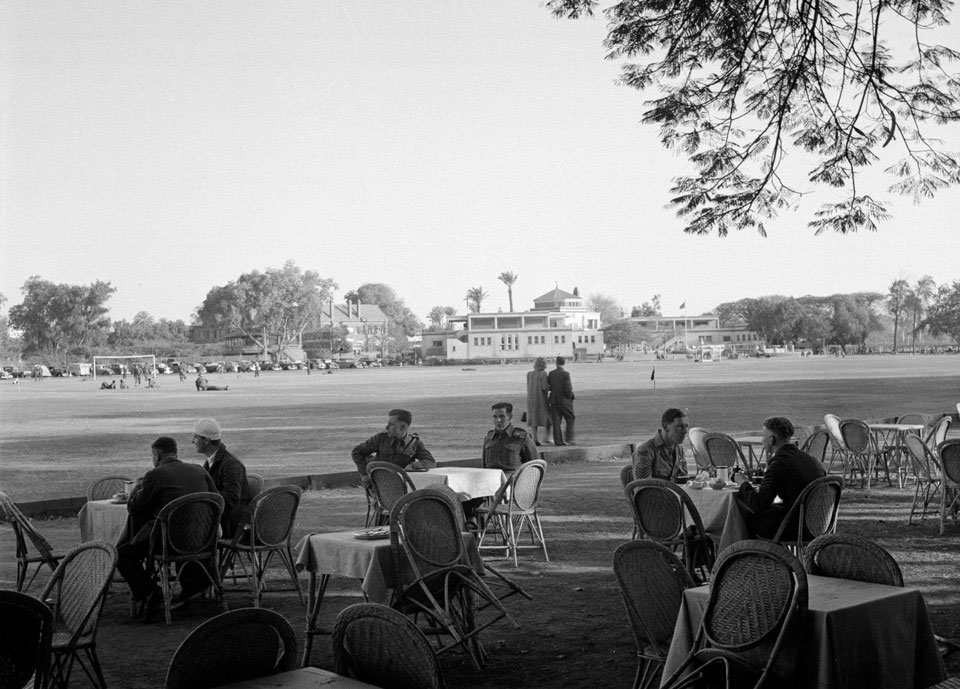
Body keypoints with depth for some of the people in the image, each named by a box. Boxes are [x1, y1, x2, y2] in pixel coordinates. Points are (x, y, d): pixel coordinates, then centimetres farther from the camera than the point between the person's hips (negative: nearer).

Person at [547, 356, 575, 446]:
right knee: (570, 420, 9)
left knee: (556, 422, 6)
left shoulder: (550, 374, 1)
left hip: (554, 400, 4)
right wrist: (570, 395, 1)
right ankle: (568, 439, 4)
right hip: (565, 401, -4)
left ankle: (558, 441, 3)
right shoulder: (565, 374, -12)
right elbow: (568, 389, -17)